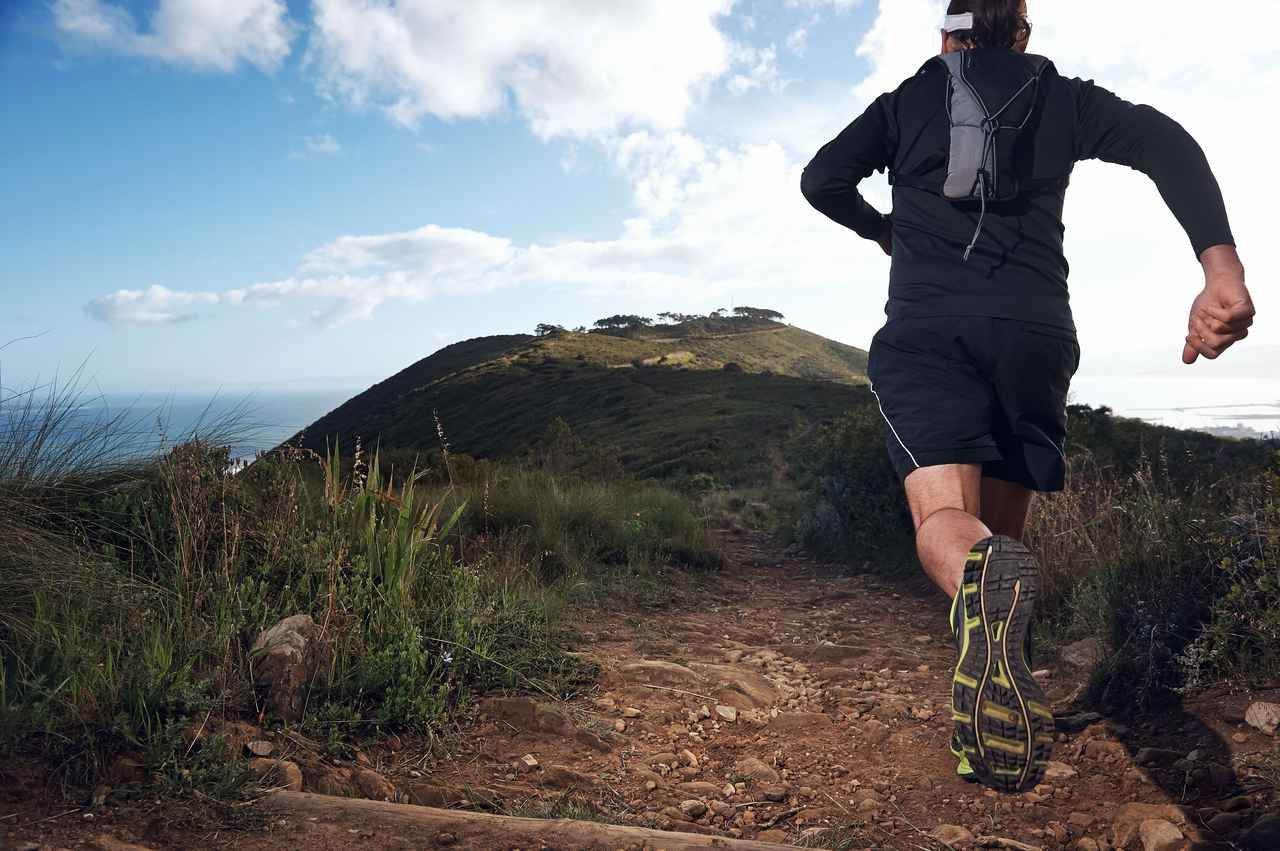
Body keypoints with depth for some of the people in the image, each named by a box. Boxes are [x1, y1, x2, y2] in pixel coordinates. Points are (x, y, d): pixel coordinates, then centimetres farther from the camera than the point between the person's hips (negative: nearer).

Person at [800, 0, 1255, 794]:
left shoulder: (906, 102, 17)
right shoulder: (1064, 98, 17)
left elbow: (822, 179, 4)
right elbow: (1165, 142, -1)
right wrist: (1223, 266, -15)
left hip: (926, 328, -1)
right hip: (1033, 328, 2)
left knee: (946, 518, -14)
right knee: (1003, 526, 10)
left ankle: (985, 582, -52)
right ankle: (988, 743, 6)